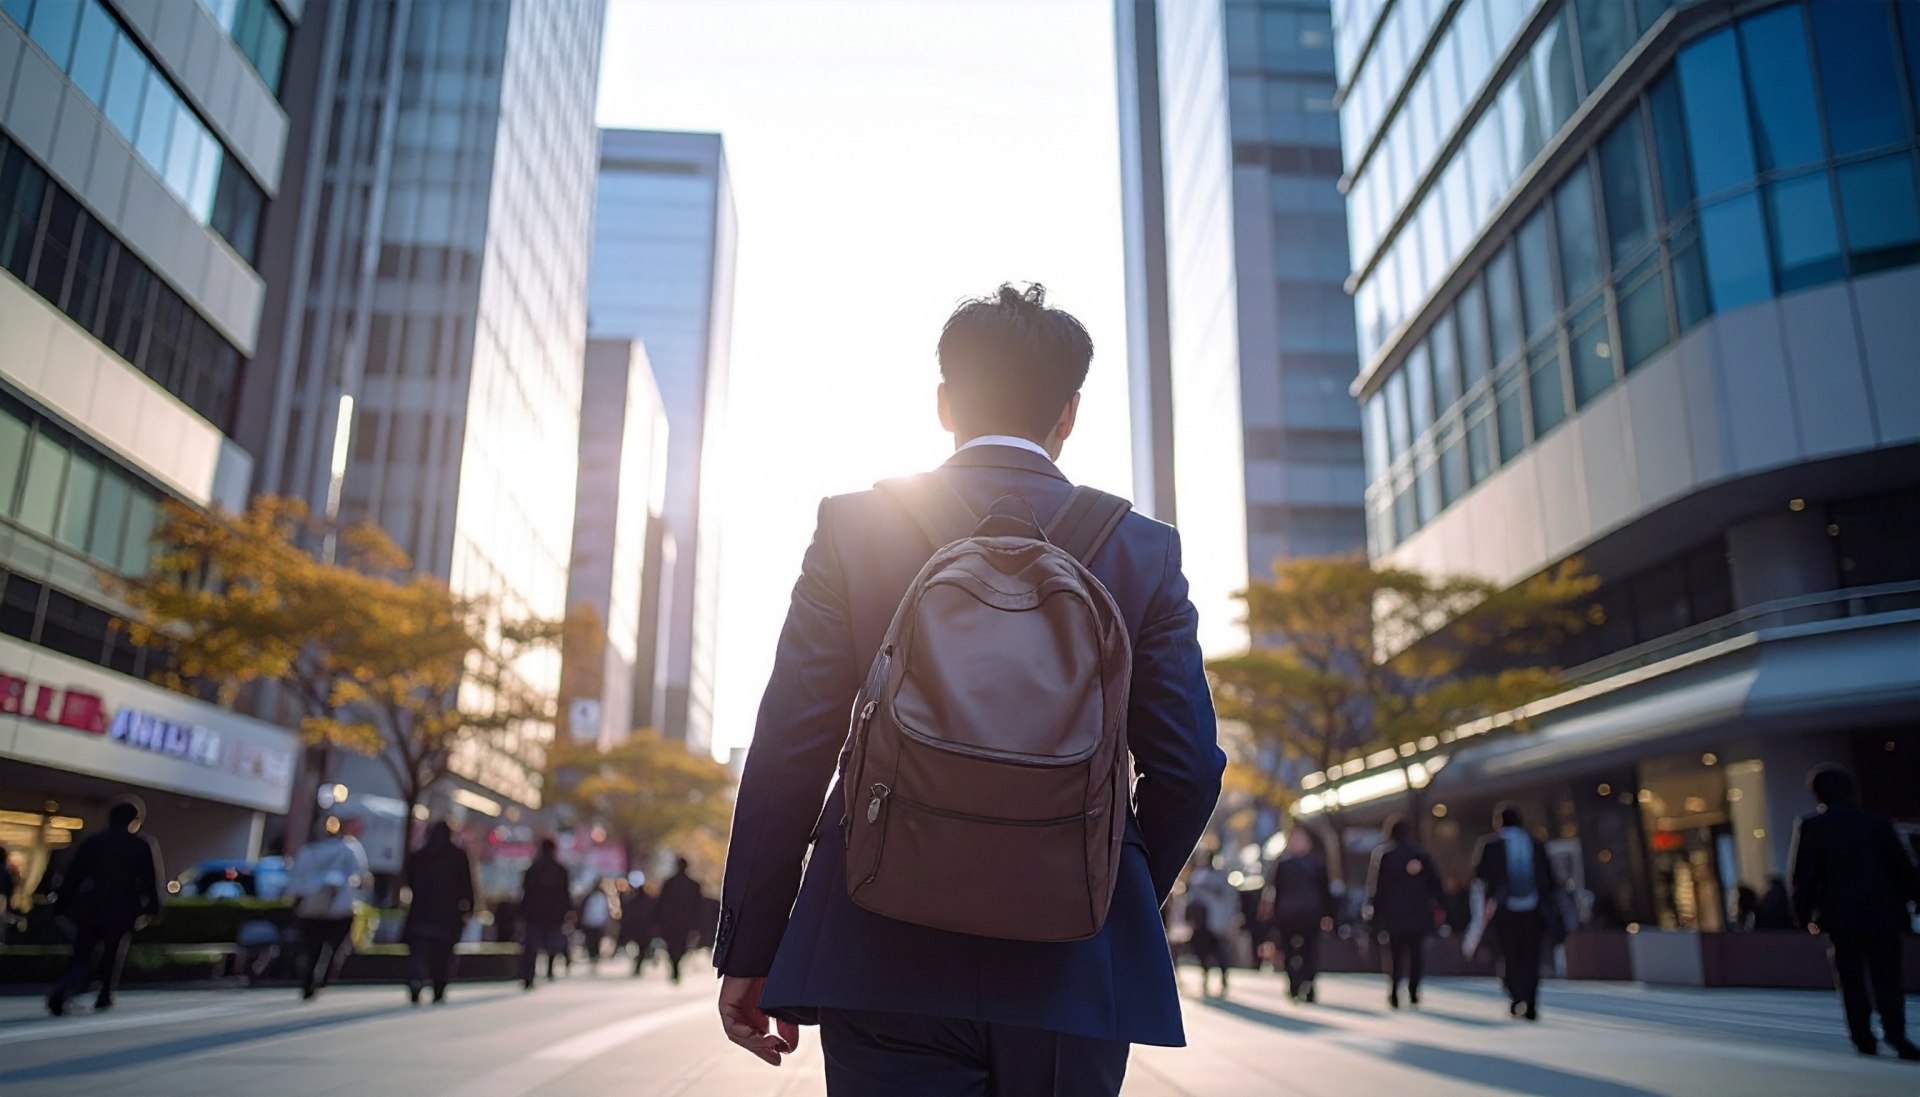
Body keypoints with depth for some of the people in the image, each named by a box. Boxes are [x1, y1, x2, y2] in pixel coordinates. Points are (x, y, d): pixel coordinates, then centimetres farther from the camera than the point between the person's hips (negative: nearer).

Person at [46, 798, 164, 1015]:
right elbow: (151, 880, -7)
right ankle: (104, 997, 18)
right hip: (120, 910, -2)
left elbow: (71, 876, 5)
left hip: (88, 908, 2)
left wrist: (61, 907, 10)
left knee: (81, 956, 9)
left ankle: (62, 991, -14)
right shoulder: (143, 845, -4)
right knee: (112, 955, 14)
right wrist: (150, 908, 0)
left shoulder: (92, 841, 5)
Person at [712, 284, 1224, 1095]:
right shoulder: (1143, 547, 3)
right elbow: (1186, 769, 2)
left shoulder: (853, 523, 0)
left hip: (887, 962, -2)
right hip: (1072, 969, 2)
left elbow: (791, 750, -4)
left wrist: (750, 949, 4)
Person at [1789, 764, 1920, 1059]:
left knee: (1852, 981, 7)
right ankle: (1895, 1033, -10)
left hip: (1841, 916, -1)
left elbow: (1805, 876, -6)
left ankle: (1864, 1040, 4)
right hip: (1882, 913, 2)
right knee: (1886, 977, 5)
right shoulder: (1876, 822, 1)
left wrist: (1805, 913, 2)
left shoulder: (1811, 827, -5)